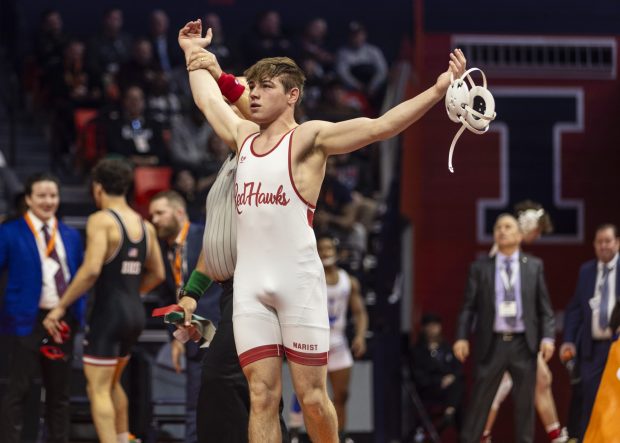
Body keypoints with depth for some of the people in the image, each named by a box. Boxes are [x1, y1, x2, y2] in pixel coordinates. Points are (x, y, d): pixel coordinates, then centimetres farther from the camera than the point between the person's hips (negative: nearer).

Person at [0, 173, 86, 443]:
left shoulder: (71, 236, 13)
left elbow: (79, 277, 17)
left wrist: (78, 314, 7)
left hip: (63, 321, 5)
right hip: (27, 320, -5)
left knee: (60, 390, 10)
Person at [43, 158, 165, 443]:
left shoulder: (101, 220, -12)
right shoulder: (144, 225, 10)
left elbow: (91, 270, -23)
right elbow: (157, 274, 18)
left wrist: (61, 307, -17)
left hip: (108, 313, -8)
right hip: (135, 313, 8)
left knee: (99, 390, -4)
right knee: (112, 383, 25)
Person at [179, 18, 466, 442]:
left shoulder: (310, 137, 1)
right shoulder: (243, 136, 17)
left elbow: (381, 126, -8)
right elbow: (207, 100, 38)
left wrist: (438, 90, -17)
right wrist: (195, 56, 48)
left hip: (298, 280, -4)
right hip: (250, 281, 5)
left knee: (312, 397, -2)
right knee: (262, 397, -1)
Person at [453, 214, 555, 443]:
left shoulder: (534, 266, 8)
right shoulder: (480, 268, 5)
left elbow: (544, 306, 7)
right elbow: (468, 306, 2)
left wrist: (548, 337, -6)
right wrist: (462, 337, -10)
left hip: (523, 344, 1)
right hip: (492, 344, -1)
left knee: (525, 404, 5)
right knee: (479, 401, -2)